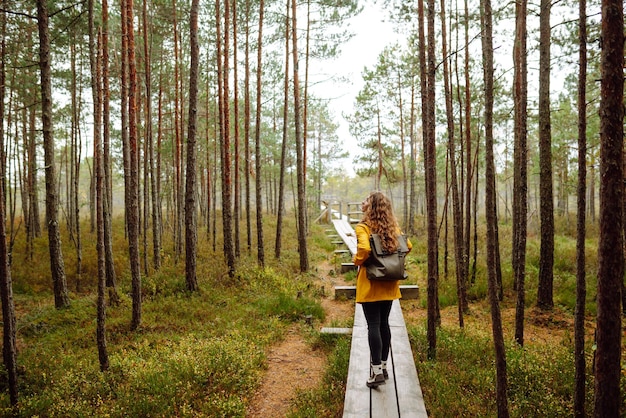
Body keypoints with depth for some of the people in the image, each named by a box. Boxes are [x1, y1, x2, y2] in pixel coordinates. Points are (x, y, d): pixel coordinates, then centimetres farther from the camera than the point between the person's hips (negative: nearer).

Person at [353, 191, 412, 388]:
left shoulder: (363, 227, -13)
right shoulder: (393, 227, 6)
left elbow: (364, 248, -29)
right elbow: (408, 246, 5)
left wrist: (357, 261, -10)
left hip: (370, 284, -6)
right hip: (389, 284, 6)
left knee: (373, 326, -1)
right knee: (384, 324, 14)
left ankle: (376, 371, 0)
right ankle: (383, 366, 23)